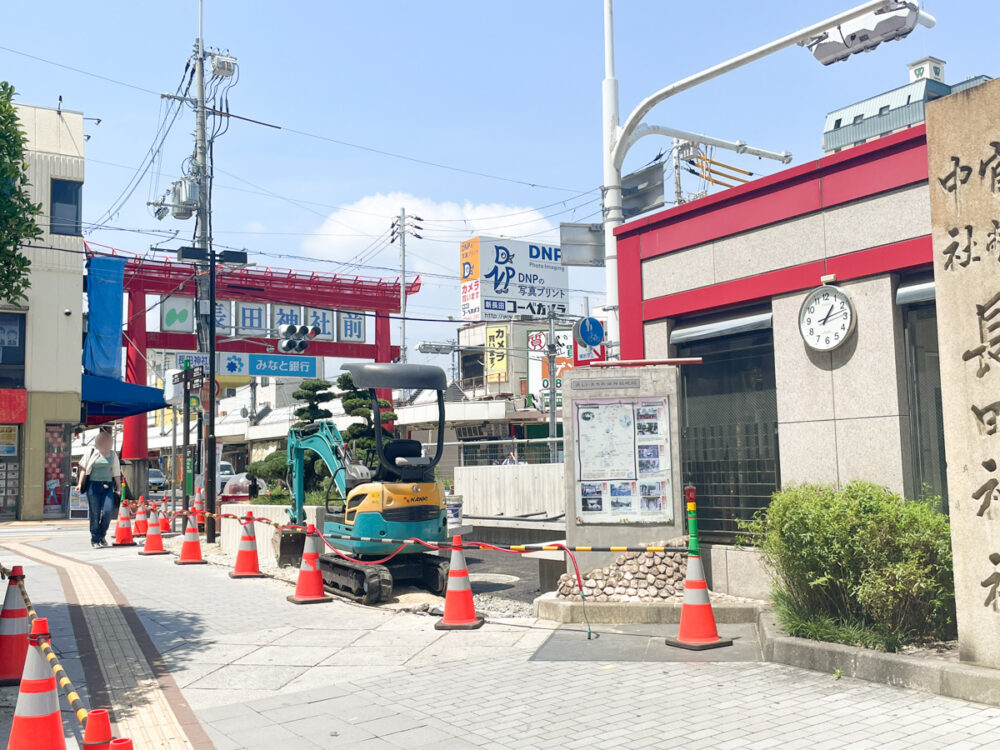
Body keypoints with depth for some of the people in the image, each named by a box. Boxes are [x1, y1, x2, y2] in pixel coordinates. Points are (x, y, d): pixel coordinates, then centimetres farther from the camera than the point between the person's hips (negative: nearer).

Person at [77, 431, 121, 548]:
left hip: (107, 486, 2)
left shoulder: (112, 454, 12)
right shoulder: (92, 453, 4)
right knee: (95, 513, -2)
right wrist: (80, 483, -5)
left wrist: (119, 487, 8)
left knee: (108, 511, -10)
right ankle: (95, 539, 6)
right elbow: (84, 468, 4)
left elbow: (116, 471, 13)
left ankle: (102, 535, 10)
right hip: (93, 485, -2)